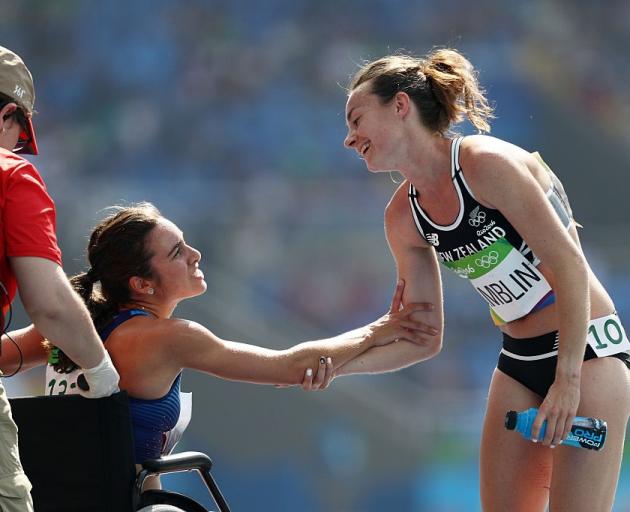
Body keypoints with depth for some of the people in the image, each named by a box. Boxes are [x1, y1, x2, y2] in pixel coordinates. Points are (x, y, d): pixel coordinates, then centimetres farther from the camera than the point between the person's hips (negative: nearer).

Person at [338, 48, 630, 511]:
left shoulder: (488, 164, -19)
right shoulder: (404, 217, 4)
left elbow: (570, 267, -19)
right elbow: (423, 339, 9)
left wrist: (568, 378, -20)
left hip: (586, 350, -7)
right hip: (519, 363, 7)